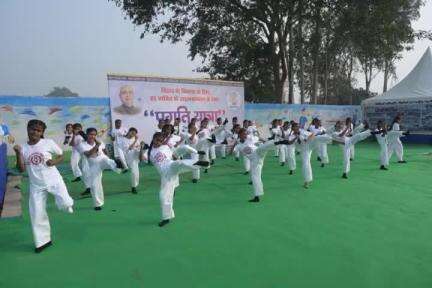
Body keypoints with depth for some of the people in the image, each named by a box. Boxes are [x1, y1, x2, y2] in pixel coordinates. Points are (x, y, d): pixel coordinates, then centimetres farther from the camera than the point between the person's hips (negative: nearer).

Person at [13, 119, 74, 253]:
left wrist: (54, 161, -16)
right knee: (36, 214, 6)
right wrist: (18, 153, -14)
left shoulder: (49, 143, -7)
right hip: (36, 185, 3)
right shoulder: (23, 148, -1)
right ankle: (42, 241, 23)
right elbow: (21, 169, -3)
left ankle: (67, 204, 22)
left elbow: (61, 155, 5)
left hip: (53, 180, -2)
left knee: (65, 204, -18)